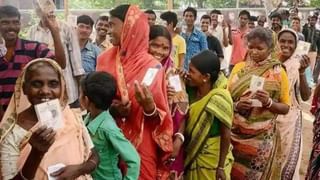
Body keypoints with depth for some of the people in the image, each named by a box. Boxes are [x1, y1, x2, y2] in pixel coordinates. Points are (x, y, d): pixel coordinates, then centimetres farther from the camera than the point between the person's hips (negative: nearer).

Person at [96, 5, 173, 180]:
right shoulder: (105, 59, 0)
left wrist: (150, 108, -27)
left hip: (141, 145, -3)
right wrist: (109, 109, -12)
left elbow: (162, 118, -6)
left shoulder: (152, 66, -11)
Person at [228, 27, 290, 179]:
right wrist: (236, 105, -16)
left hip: (261, 138, -2)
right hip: (234, 134, 2)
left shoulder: (278, 72, -4)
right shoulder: (239, 67, 2)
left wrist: (268, 102, -20)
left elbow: (285, 108, -1)